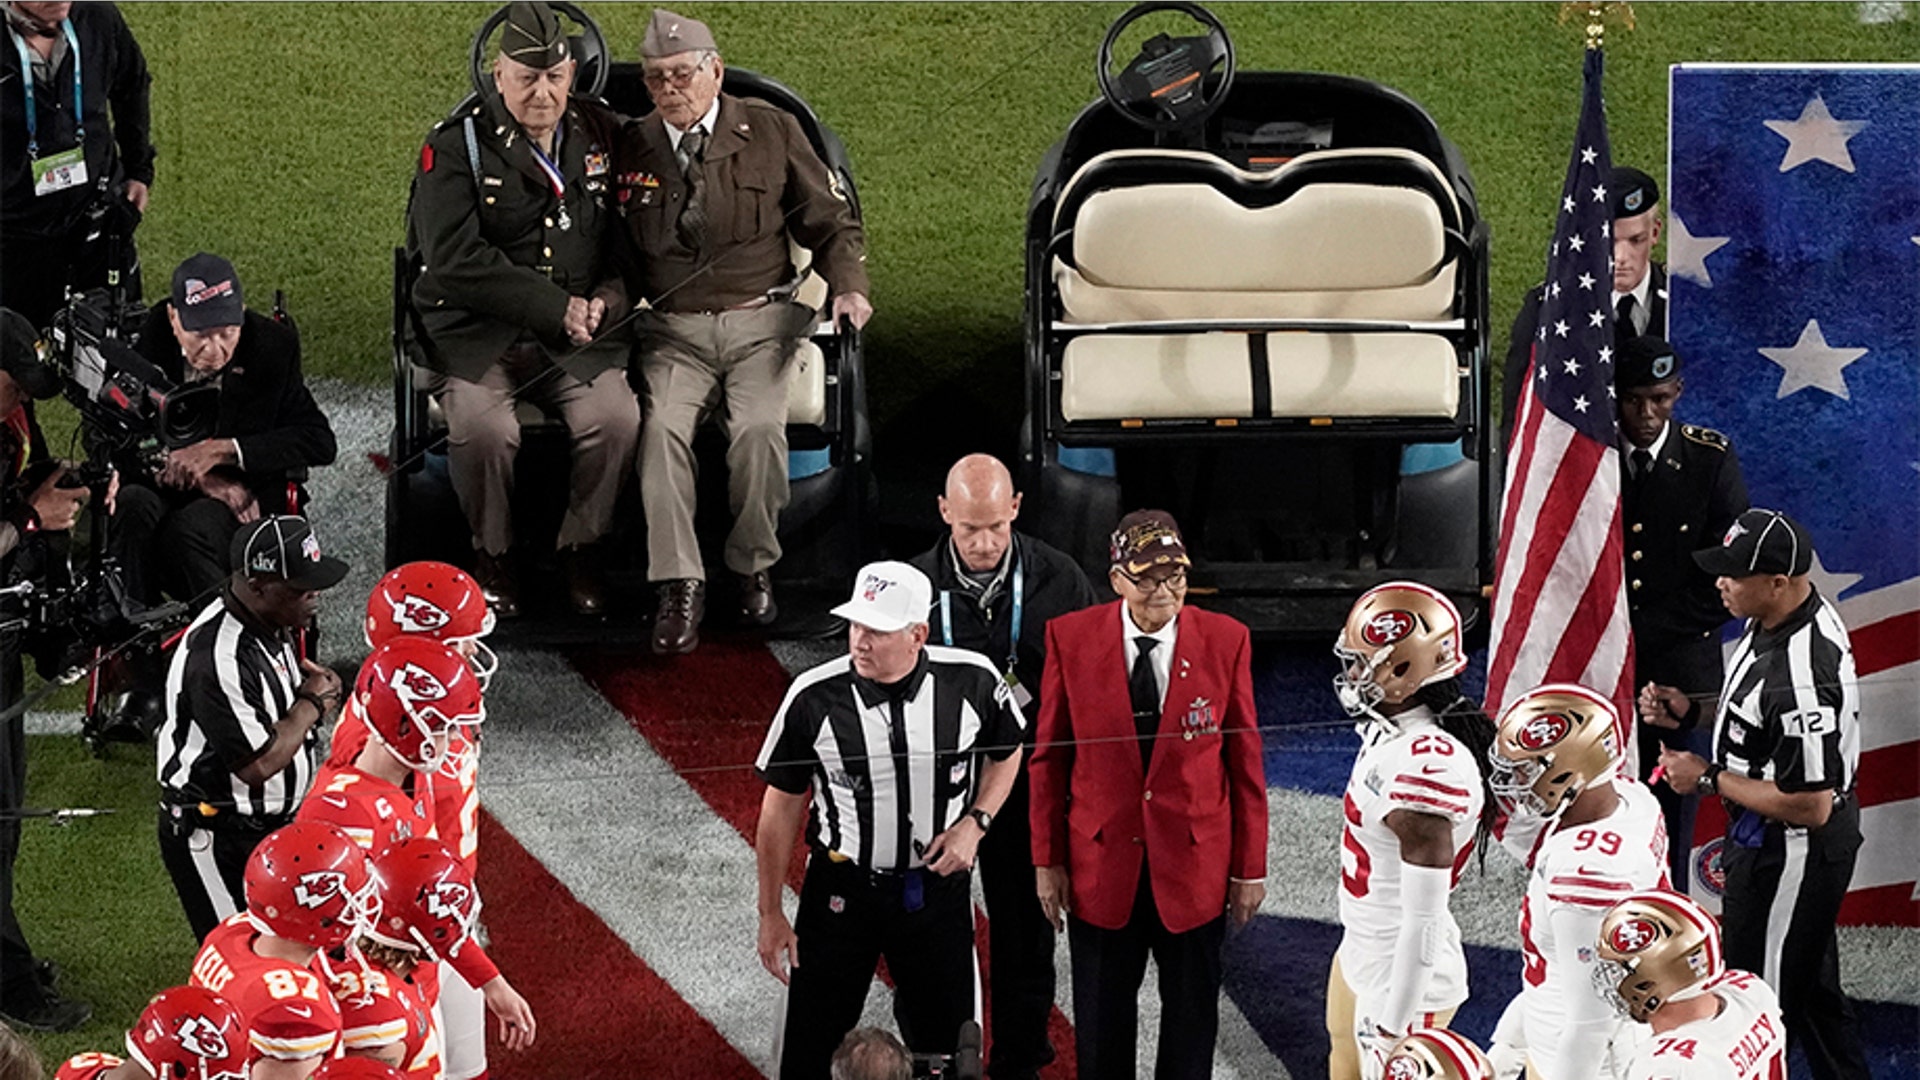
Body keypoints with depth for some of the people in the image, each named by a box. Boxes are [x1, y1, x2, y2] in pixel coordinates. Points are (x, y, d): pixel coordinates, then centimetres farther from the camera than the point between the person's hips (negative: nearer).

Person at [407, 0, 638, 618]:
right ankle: (492, 555, -2)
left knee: (617, 418, -25)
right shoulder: (456, 147, -5)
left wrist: (610, 298, -6)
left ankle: (580, 548, 1)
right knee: (481, 427, -30)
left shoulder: (604, 137, 9)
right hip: (477, 333, -3)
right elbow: (451, 260, -16)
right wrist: (555, 307, -18)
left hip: (582, 335, 3)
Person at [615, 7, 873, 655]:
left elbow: (832, 223, 11)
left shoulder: (771, 132, 5)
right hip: (674, 329, 1)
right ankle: (680, 588, -23)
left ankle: (754, 569, -6)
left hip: (760, 320, -1)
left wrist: (848, 286, -6)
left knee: (759, 426, -27)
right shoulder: (631, 148, 7)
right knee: (662, 426, -27)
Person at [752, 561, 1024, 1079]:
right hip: (841, 890, -1)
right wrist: (771, 914, -1)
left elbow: (1007, 752, 8)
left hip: (939, 885, 1)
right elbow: (781, 807, -5)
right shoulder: (814, 698, -17)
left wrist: (975, 824, -8)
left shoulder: (972, 681, -14)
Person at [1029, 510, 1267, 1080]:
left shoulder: (1226, 641, -6)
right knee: (1101, 1024, 12)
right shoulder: (1070, 638, -6)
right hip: (1100, 864, 0)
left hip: (1194, 864, 0)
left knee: (1192, 1014, 12)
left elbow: (1245, 760, -2)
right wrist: (1048, 861, 0)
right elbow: (1049, 757, 0)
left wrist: (1250, 867, -1)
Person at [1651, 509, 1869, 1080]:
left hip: (1789, 855, -10)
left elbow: (1809, 805, -31)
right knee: (1812, 987, 25)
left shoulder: (1799, 679, -35)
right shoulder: (1808, 611, -4)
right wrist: (1693, 707, 1)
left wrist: (1709, 777, -21)